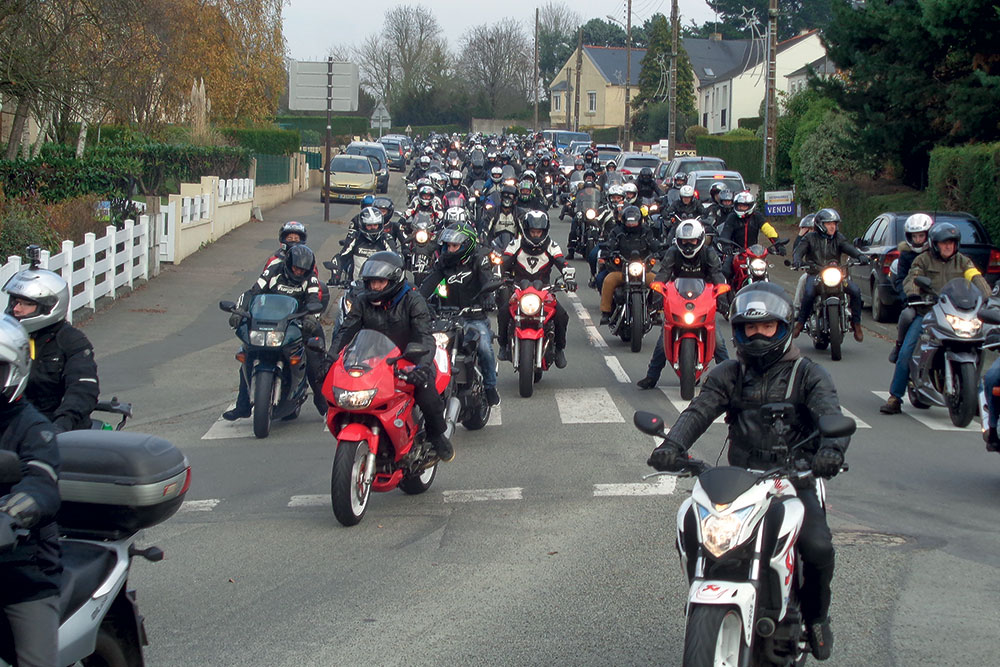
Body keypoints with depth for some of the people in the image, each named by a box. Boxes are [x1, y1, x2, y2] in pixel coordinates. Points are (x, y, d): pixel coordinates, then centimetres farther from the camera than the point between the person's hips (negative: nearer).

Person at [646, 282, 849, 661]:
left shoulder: (807, 374, 5)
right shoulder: (728, 375, 12)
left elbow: (831, 416, -12)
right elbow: (699, 411, -4)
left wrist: (830, 450, -37)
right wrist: (672, 445, -26)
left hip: (793, 480, -2)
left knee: (818, 548, -24)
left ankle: (815, 614, 7)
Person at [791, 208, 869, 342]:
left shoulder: (838, 238, 14)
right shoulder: (810, 238, 8)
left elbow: (849, 248, -3)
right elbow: (799, 251, -5)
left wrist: (860, 256, -25)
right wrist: (797, 260, -30)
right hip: (815, 274, -3)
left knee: (855, 290, -20)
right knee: (809, 293, -34)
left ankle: (856, 323, -8)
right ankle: (800, 322, -16)